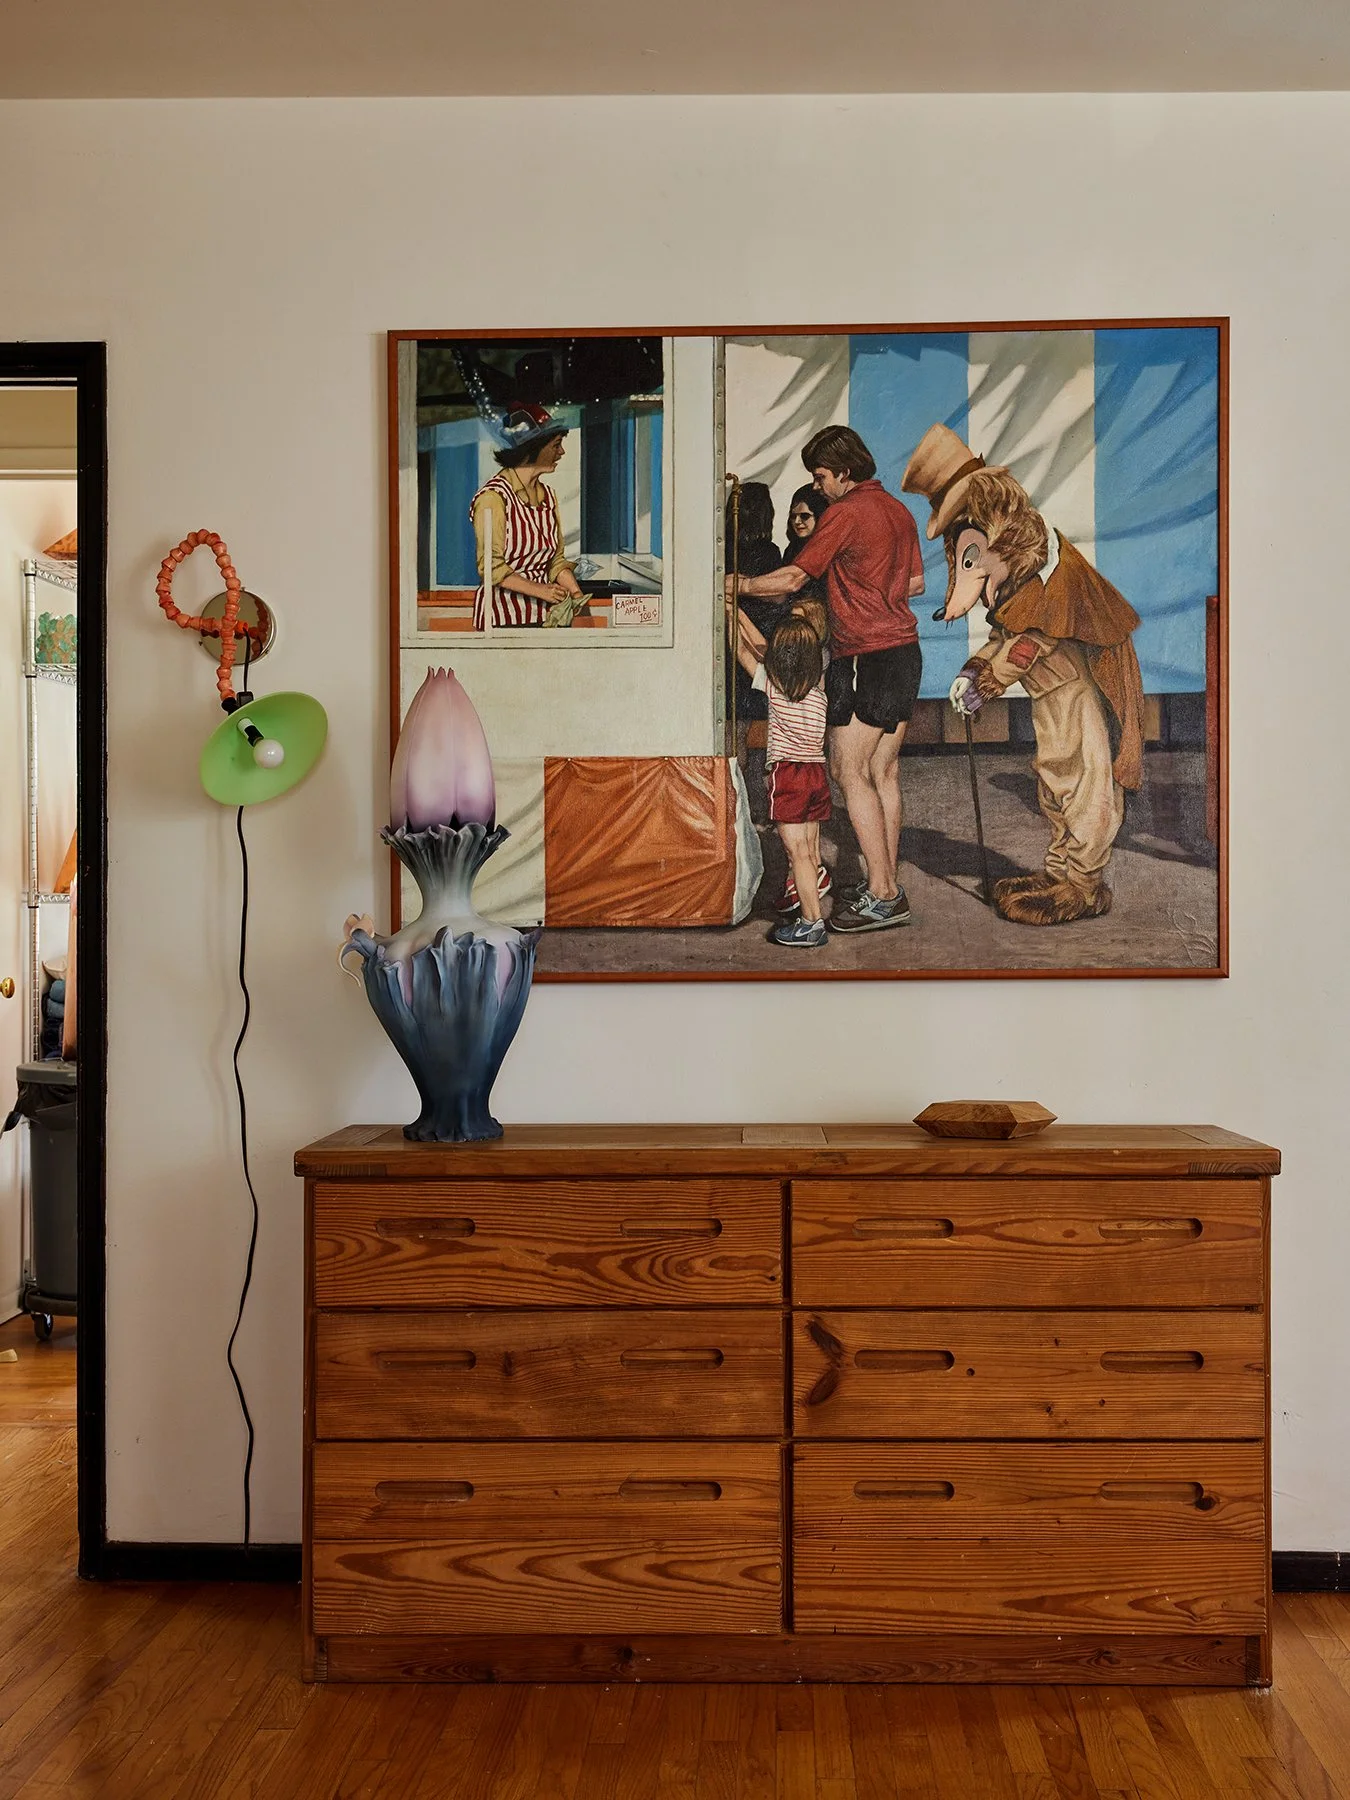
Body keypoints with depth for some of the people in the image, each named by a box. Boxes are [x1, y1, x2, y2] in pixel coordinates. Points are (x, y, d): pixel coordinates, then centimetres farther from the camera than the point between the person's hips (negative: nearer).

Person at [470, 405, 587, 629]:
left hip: (544, 614, 6)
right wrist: (538, 589, -22)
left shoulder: (548, 495, 14)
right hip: (503, 614, -6)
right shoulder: (493, 495, -10)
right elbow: (491, 567, -15)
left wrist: (575, 593, -4)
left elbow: (556, 559, 14)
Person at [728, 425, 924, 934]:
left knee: (850, 772, -6)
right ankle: (886, 887, 12)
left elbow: (792, 579, -11)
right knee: (884, 773, 9)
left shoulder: (844, 513, -11)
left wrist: (737, 585, 1)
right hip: (905, 650, 9)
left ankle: (881, 894, -8)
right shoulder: (898, 510, 15)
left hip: (866, 657, -9)